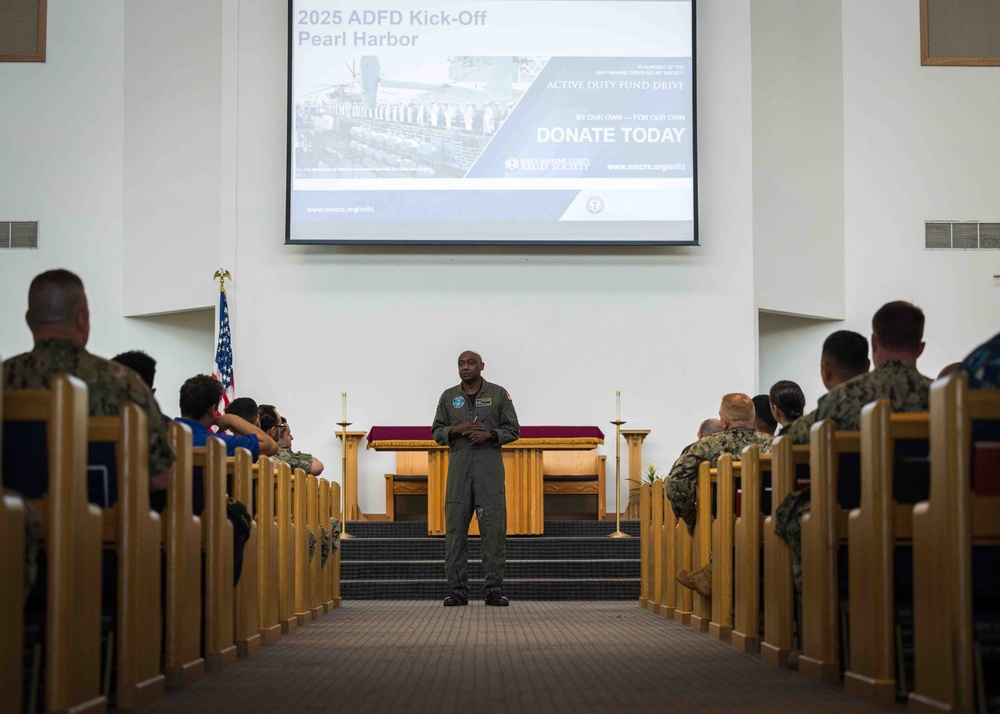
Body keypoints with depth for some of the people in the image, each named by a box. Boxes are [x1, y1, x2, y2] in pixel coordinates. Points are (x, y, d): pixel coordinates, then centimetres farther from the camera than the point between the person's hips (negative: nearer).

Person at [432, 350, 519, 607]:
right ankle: (457, 590, 2)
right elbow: (437, 432, 11)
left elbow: (513, 430, 5)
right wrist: (457, 429, -8)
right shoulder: (448, 397, 12)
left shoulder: (499, 394, 7)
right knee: (455, 526, -2)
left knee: (493, 527, -5)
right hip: (458, 467, 2)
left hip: (490, 467, -2)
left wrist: (489, 434, -13)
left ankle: (494, 589, -2)